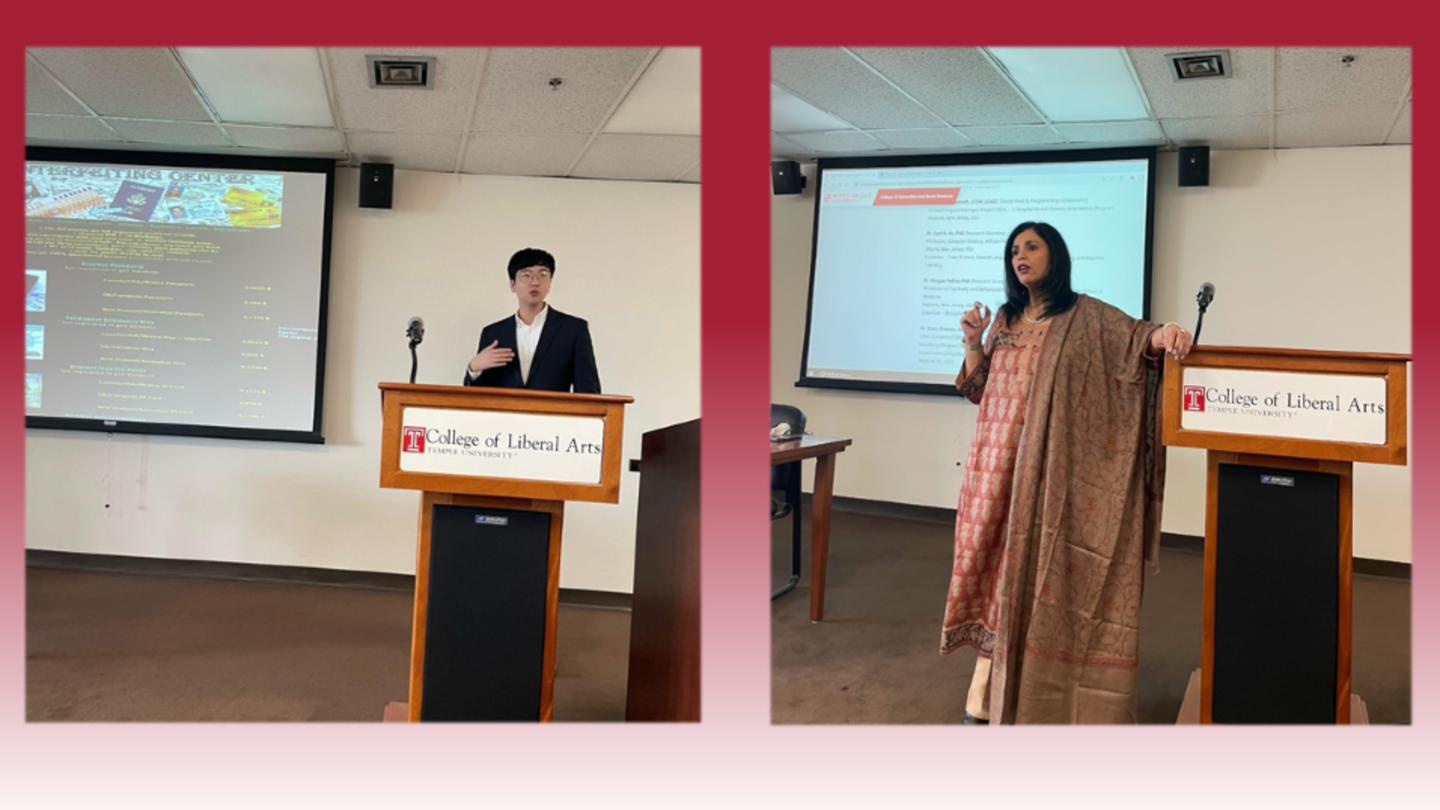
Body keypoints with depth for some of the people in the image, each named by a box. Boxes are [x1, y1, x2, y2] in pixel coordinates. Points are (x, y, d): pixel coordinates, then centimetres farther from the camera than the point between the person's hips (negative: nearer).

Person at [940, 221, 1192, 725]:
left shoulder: (1086, 317, 0)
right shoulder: (1005, 320, 15)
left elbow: (1134, 337, -14)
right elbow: (979, 390, 18)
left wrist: (1161, 336, -36)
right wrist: (972, 343, 2)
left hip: (1049, 469, -4)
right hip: (998, 465, 4)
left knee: (1041, 563, -3)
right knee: (996, 559, 4)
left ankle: (1039, 687, 10)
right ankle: (988, 682, 13)